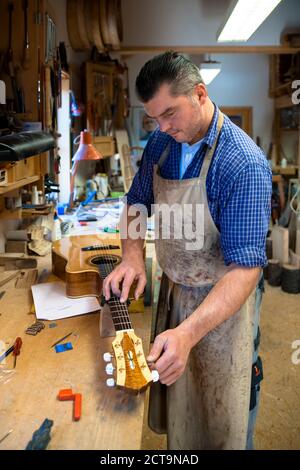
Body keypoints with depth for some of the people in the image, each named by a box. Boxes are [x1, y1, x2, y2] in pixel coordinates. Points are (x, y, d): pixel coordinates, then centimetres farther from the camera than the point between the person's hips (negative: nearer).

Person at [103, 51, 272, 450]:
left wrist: (188, 333, -40)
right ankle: (176, 447, 52)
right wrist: (132, 255, -10)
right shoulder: (161, 144, -4)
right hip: (172, 291, 6)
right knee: (175, 400, 25)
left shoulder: (244, 164, -26)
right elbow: (137, 203, 10)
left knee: (222, 420, 14)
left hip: (223, 300, -6)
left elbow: (246, 267, -29)